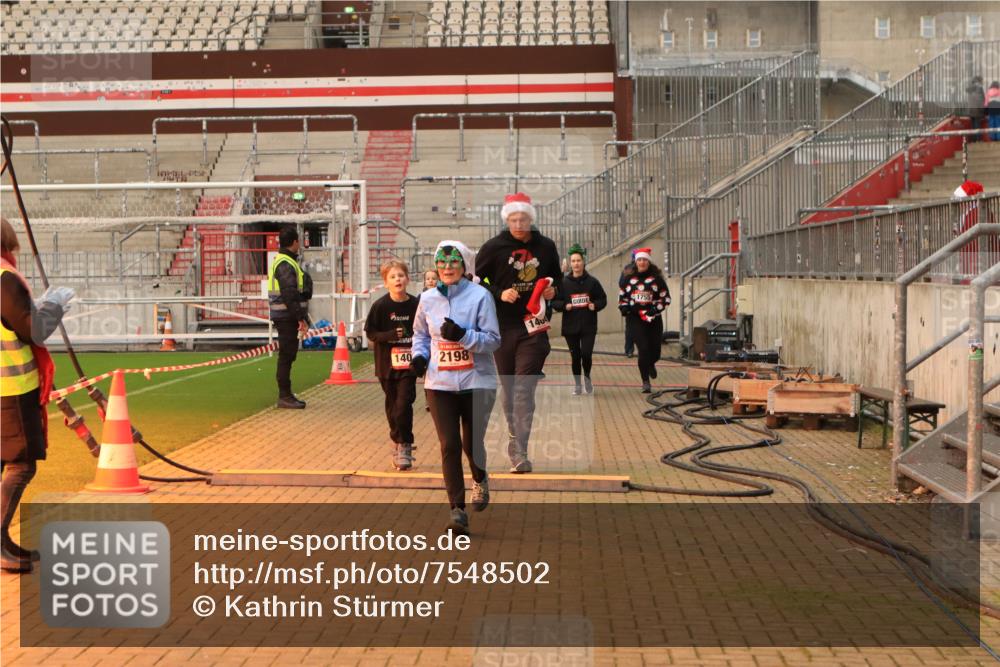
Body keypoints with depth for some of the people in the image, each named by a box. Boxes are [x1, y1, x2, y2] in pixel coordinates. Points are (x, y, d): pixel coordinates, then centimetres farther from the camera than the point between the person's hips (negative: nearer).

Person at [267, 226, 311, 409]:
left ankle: (286, 395, 20)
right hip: (286, 316, -10)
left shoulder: (281, 261, 18)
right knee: (286, 355, -6)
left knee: (288, 355, 14)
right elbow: (290, 295, -22)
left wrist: (300, 316, 21)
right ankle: (284, 397, -2)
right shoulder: (286, 264, -16)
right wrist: (301, 318, -22)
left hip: (286, 317, 10)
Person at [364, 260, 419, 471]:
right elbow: (371, 333, -4)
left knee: (404, 404, -10)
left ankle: (404, 446, 1)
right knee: (392, 404, 12)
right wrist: (391, 335, -19)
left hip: (408, 364, -1)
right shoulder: (380, 306, -7)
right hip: (387, 364, 1)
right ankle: (399, 442, 31)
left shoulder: (416, 304, -3)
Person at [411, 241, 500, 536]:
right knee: (449, 445, -4)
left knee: (472, 443, 5)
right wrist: (419, 355, 2)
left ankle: (480, 480, 39)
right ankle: (457, 509, 3)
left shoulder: (480, 296, -7)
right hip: (439, 384, 2)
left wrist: (462, 335, -23)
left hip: (477, 382, -2)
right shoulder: (428, 299, 5)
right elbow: (420, 333, 21)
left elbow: (493, 339, -9)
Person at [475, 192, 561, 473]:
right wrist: (499, 294, -14)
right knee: (508, 387, 10)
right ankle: (515, 436, 28)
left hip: (534, 327, 0)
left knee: (524, 389, -8)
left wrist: (553, 289, -2)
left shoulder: (546, 246, 4)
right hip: (503, 327, 0)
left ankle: (519, 450, -11)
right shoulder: (493, 247, -3)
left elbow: (557, 276, 20)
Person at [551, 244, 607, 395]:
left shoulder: (592, 281, 0)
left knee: (586, 354, -9)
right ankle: (577, 384, 21)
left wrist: (595, 305, -11)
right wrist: (564, 306, -16)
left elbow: (603, 299, 8)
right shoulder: (563, 282, -1)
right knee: (575, 356, 6)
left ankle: (587, 377, 21)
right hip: (570, 326, 1)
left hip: (589, 326, -1)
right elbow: (554, 301, 2)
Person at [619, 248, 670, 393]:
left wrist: (652, 311, -12)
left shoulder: (656, 279, 0)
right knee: (643, 349, -11)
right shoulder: (629, 279, 7)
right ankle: (645, 382, 0)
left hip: (653, 319, 0)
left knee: (655, 350, 3)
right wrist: (625, 309, -2)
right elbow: (622, 297, 17)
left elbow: (665, 298, -1)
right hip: (636, 319, 0)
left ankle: (651, 364, 41)